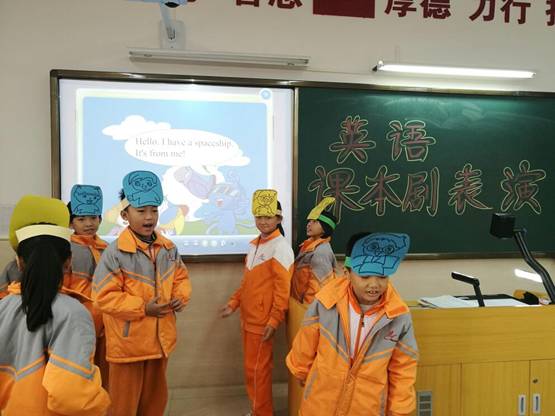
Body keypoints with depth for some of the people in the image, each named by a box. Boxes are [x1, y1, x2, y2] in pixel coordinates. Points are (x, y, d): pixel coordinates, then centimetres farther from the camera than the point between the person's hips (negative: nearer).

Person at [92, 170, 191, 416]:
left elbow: (181, 277, 14)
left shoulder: (168, 248, 1)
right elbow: (103, 297, -19)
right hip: (128, 341, -5)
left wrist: (181, 297, -7)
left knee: (155, 396, 22)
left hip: (160, 338, 6)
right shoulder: (115, 253, -19)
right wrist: (143, 308, -21)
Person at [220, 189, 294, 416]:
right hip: (248, 318, 8)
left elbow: (283, 288, -17)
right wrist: (233, 303, 11)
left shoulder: (280, 246, -14)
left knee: (257, 370, 2)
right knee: (251, 368, 18)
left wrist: (274, 321, -19)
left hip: (262, 321, -8)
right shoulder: (254, 244, 11)